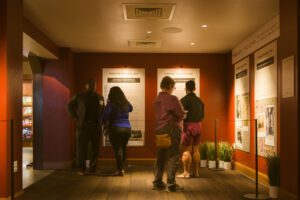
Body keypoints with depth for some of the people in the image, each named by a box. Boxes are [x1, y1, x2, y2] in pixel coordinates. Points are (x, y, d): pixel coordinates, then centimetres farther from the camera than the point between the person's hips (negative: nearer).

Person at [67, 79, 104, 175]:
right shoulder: (79, 96, 3)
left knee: (95, 148, 6)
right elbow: (70, 105, 11)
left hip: (96, 126, 3)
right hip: (83, 125, -3)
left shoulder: (100, 98, 11)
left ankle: (93, 168, 18)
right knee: (82, 148, -1)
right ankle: (81, 169, 6)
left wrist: (101, 122, 2)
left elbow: (102, 111, 17)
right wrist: (75, 117, 3)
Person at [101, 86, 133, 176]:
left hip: (116, 128, -5)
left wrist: (105, 123, 6)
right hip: (127, 128, 5)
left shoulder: (111, 104, -8)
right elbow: (131, 108, 31)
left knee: (118, 149, -2)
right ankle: (122, 168, 23)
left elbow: (105, 116, -13)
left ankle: (120, 170, -4)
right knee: (123, 148, 17)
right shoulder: (126, 103, 8)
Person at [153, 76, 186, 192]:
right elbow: (182, 115, -12)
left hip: (160, 130, 8)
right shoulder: (172, 99, -14)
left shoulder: (157, 99, 9)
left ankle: (157, 182, 19)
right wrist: (180, 116, 11)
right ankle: (171, 184, -2)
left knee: (160, 157, 13)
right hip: (172, 130, -7)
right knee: (173, 157, -2)